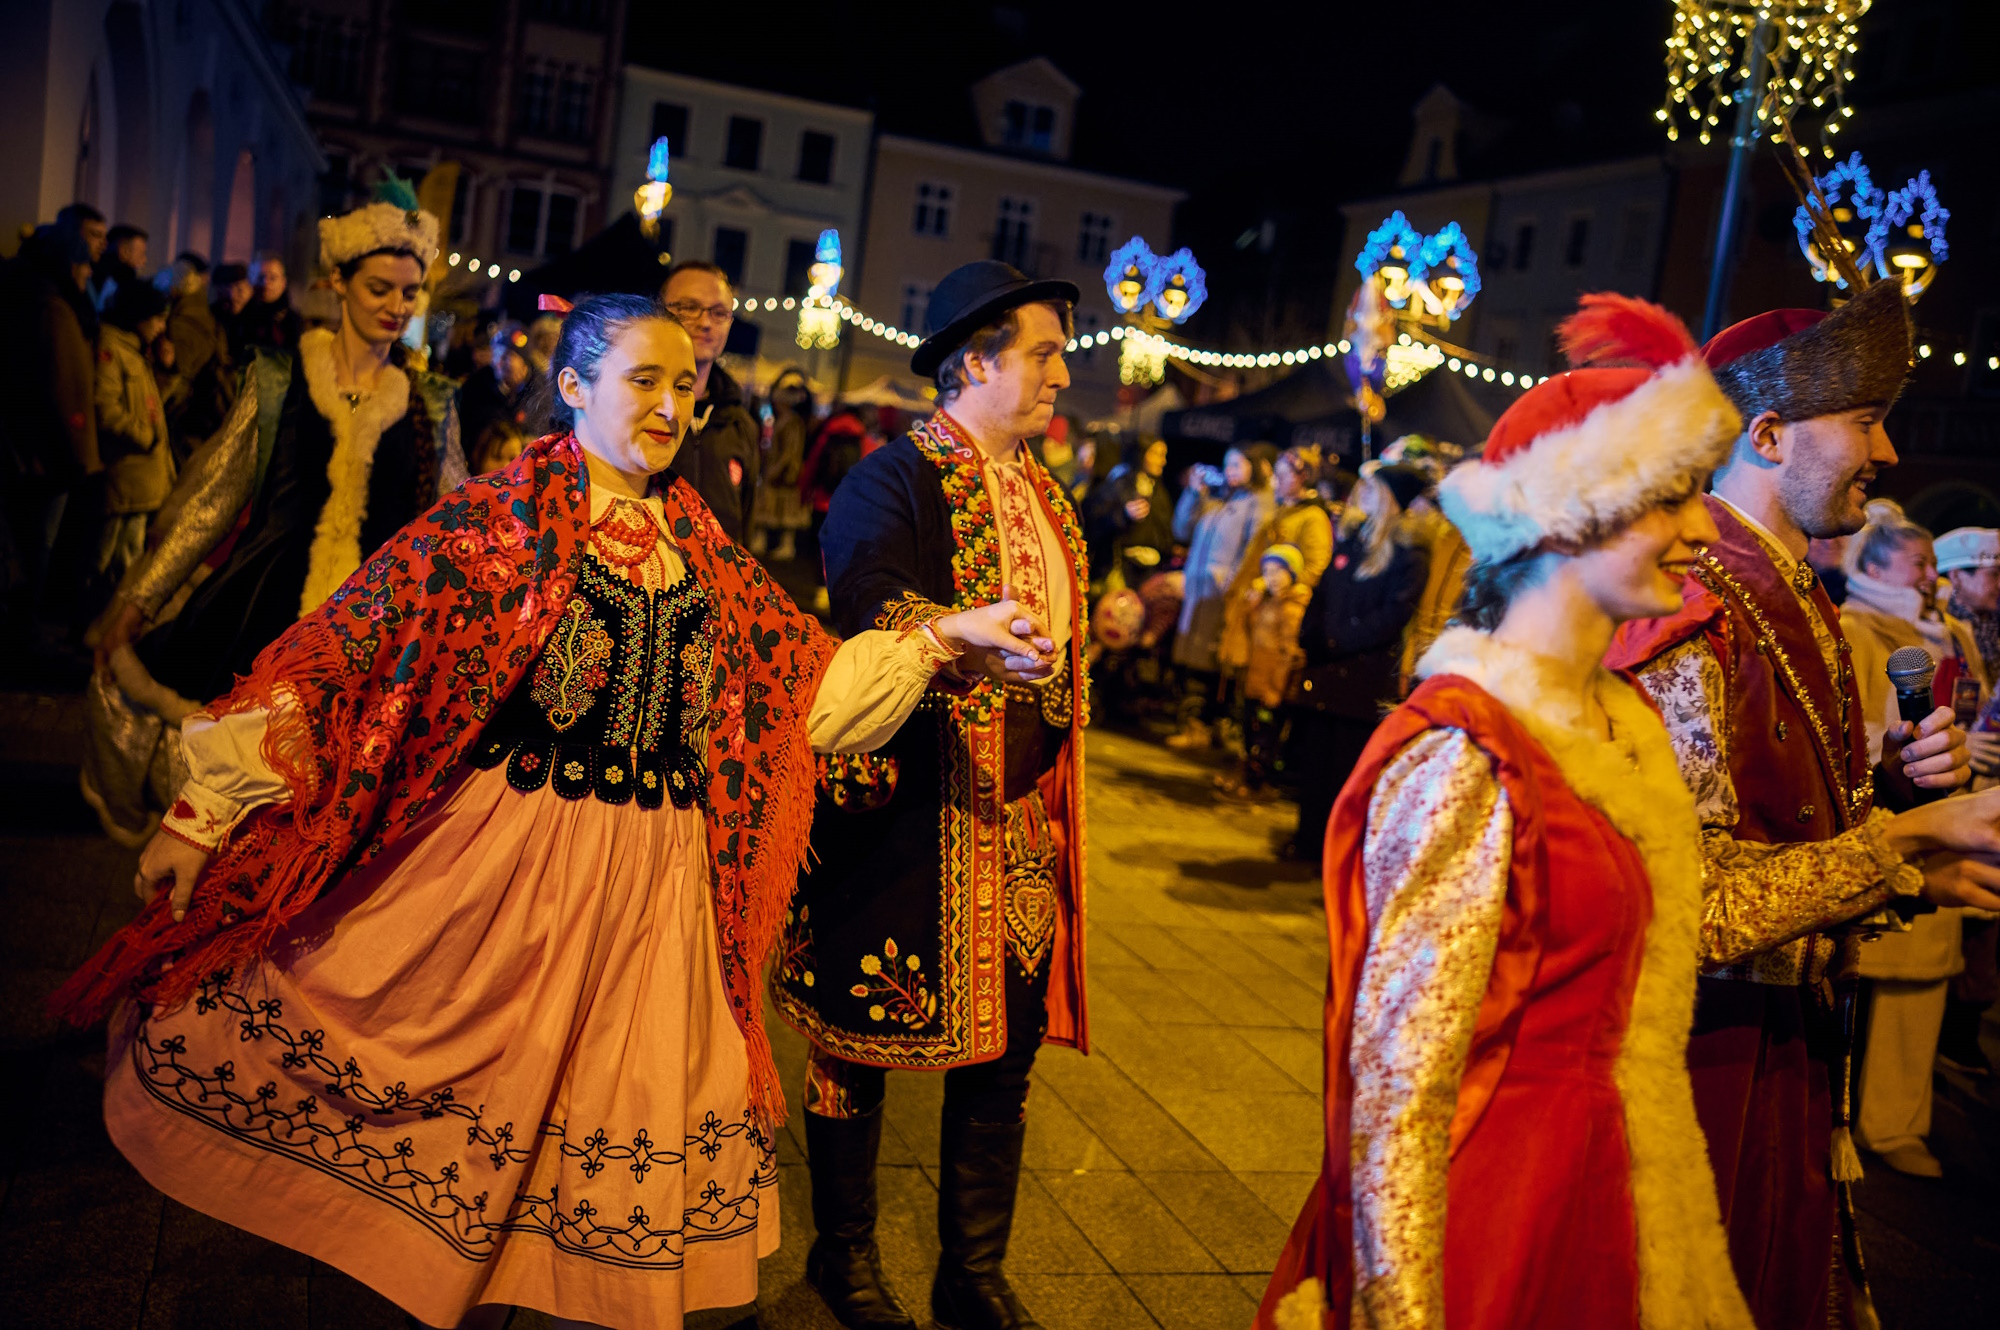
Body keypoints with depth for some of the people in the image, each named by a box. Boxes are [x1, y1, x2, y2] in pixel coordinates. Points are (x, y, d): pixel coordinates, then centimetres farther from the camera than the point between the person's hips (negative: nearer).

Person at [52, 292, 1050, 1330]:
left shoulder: (699, 545, 10)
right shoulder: (497, 519, -6)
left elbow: (812, 680, 12)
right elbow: (343, 650, -11)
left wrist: (945, 637, 3)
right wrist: (207, 809, -15)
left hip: (655, 883, 4)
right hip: (505, 852, -4)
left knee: (610, 1145, 12)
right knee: (456, 1092, 8)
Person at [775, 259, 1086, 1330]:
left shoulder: (1046, 498, 16)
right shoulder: (894, 479, -10)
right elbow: (867, 608, -27)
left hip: (1022, 811, 7)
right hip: (907, 806, -7)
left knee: (1009, 1037, 11)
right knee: (858, 1033, 8)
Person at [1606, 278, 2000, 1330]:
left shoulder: (1803, 605, 8)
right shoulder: (1697, 611, -23)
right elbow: (1698, 900, -27)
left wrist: (1894, 773, -4)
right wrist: (1900, 846, -19)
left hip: (1789, 1035, 9)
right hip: (1708, 1044, -9)